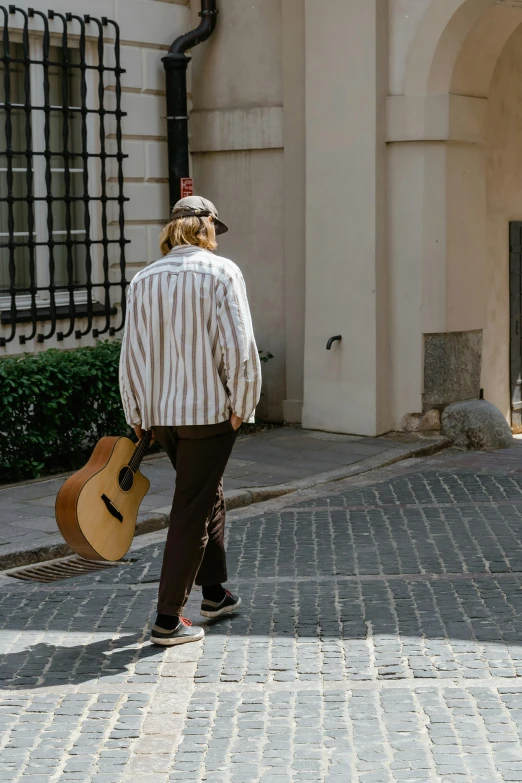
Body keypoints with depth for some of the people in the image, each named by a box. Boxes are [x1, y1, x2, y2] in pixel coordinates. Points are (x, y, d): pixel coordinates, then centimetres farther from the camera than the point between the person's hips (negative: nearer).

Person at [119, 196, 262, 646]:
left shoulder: (144, 280, 5)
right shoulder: (221, 272, -9)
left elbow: (132, 355, 6)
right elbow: (238, 346, -15)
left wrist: (137, 416, 15)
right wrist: (241, 405, -4)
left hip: (160, 412, 6)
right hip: (208, 410, -6)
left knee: (208, 495, 23)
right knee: (192, 511, 0)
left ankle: (214, 592, 36)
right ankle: (168, 619, 1)